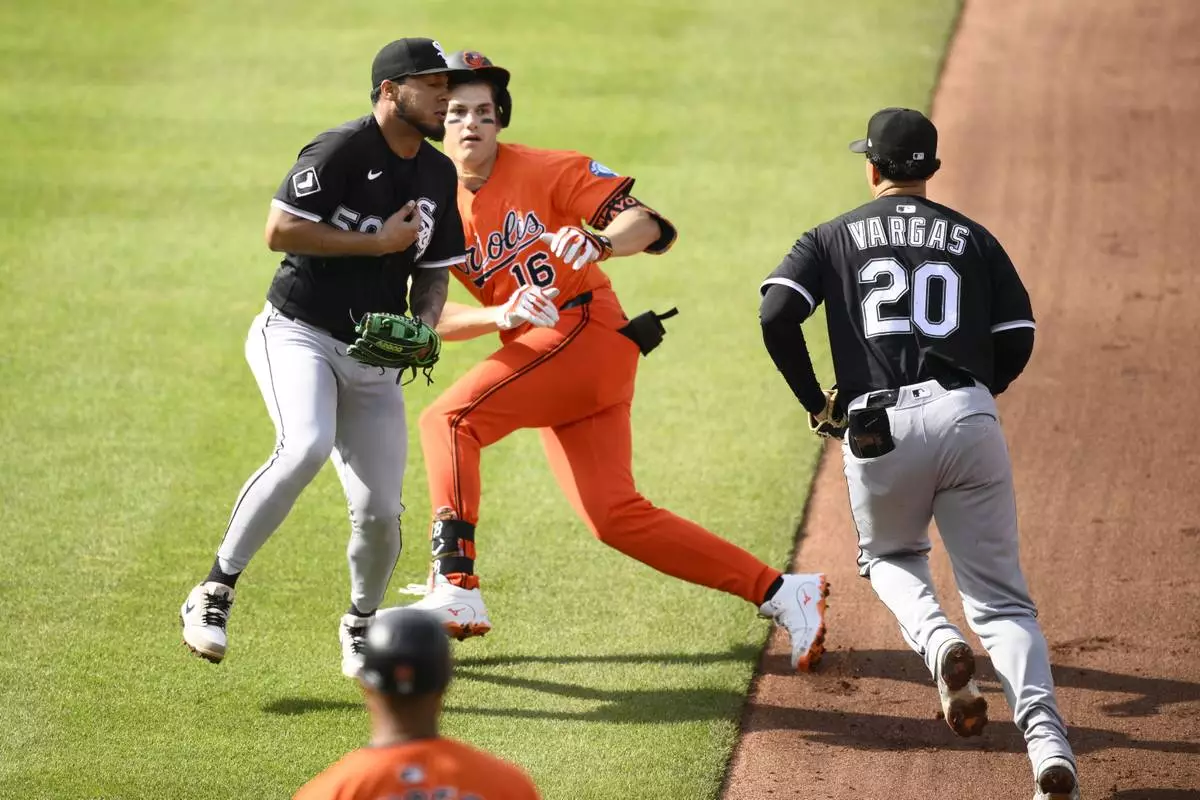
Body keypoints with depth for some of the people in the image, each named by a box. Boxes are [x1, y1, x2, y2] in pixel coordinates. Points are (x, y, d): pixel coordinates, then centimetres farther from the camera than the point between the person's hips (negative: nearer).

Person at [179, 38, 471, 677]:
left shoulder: (440, 176, 10)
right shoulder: (342, 151, -12)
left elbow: (434, 271, 17)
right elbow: (279, 231, -19)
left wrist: (423, 328, -3)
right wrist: (377, 243, -16)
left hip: (374, 359, 6)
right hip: (298, 335, -6)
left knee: (380, 512, -3)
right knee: (306, 446, -35)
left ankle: (361, 625, 27)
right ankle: (215, 593, -25)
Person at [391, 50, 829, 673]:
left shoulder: (544, 171, -3)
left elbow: (649, 224, -12)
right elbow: (432, 317, 0)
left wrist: (599, 243, -35)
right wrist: (500, 316, -20)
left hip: (589, 331, -7)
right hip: (536, 352, 7)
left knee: (449, 418, -21)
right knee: (616, 517, 0)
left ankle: (455, 589, -29)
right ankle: (780, 593, 3)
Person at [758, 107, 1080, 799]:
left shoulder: (834, 237, 14)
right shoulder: (973, 238, 17)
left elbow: (777, 317, -1)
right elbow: (1019, 340, 10)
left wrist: (817, 402, 11)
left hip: (877, 429, -1)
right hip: (968, 418, 1)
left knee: (889, 557, 28)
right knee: (1001, 597, 4)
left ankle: (940, 642, -4)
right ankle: (1047, 739, -17)